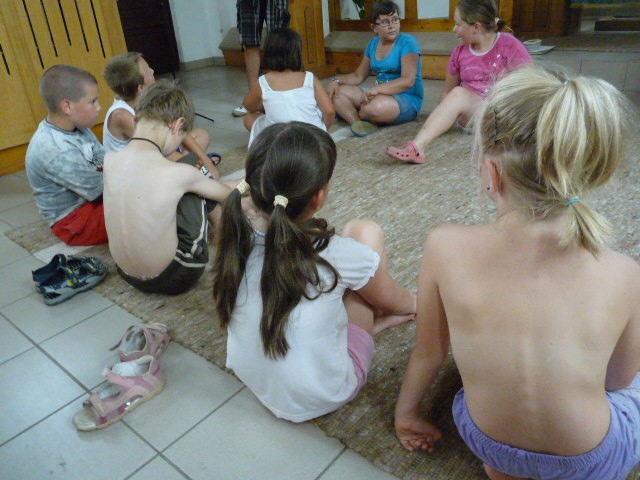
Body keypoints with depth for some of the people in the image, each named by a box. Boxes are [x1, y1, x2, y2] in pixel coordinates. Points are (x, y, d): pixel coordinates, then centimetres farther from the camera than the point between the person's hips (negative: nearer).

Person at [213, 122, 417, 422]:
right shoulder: (337, 255, -28)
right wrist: (415, 303, 14)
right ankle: (375, 319, 24)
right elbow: (394, 301, -4)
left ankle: (371, 319, 27)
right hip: (321, 399, -4)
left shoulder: (236, 233, -20)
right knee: (364, 232, -1)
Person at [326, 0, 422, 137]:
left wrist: (376, 89, -33)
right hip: (380, 95, 7)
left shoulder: (407, 42, -10)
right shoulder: (373, 44, 11)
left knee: (375, 107, -40)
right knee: (336, 92, -9)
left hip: (407, 100, -7)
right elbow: (358, 76, 16)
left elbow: (408, 81, -21)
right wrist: (337, 80, -4)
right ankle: (357, 122, -31)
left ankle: (349, 114, -8)